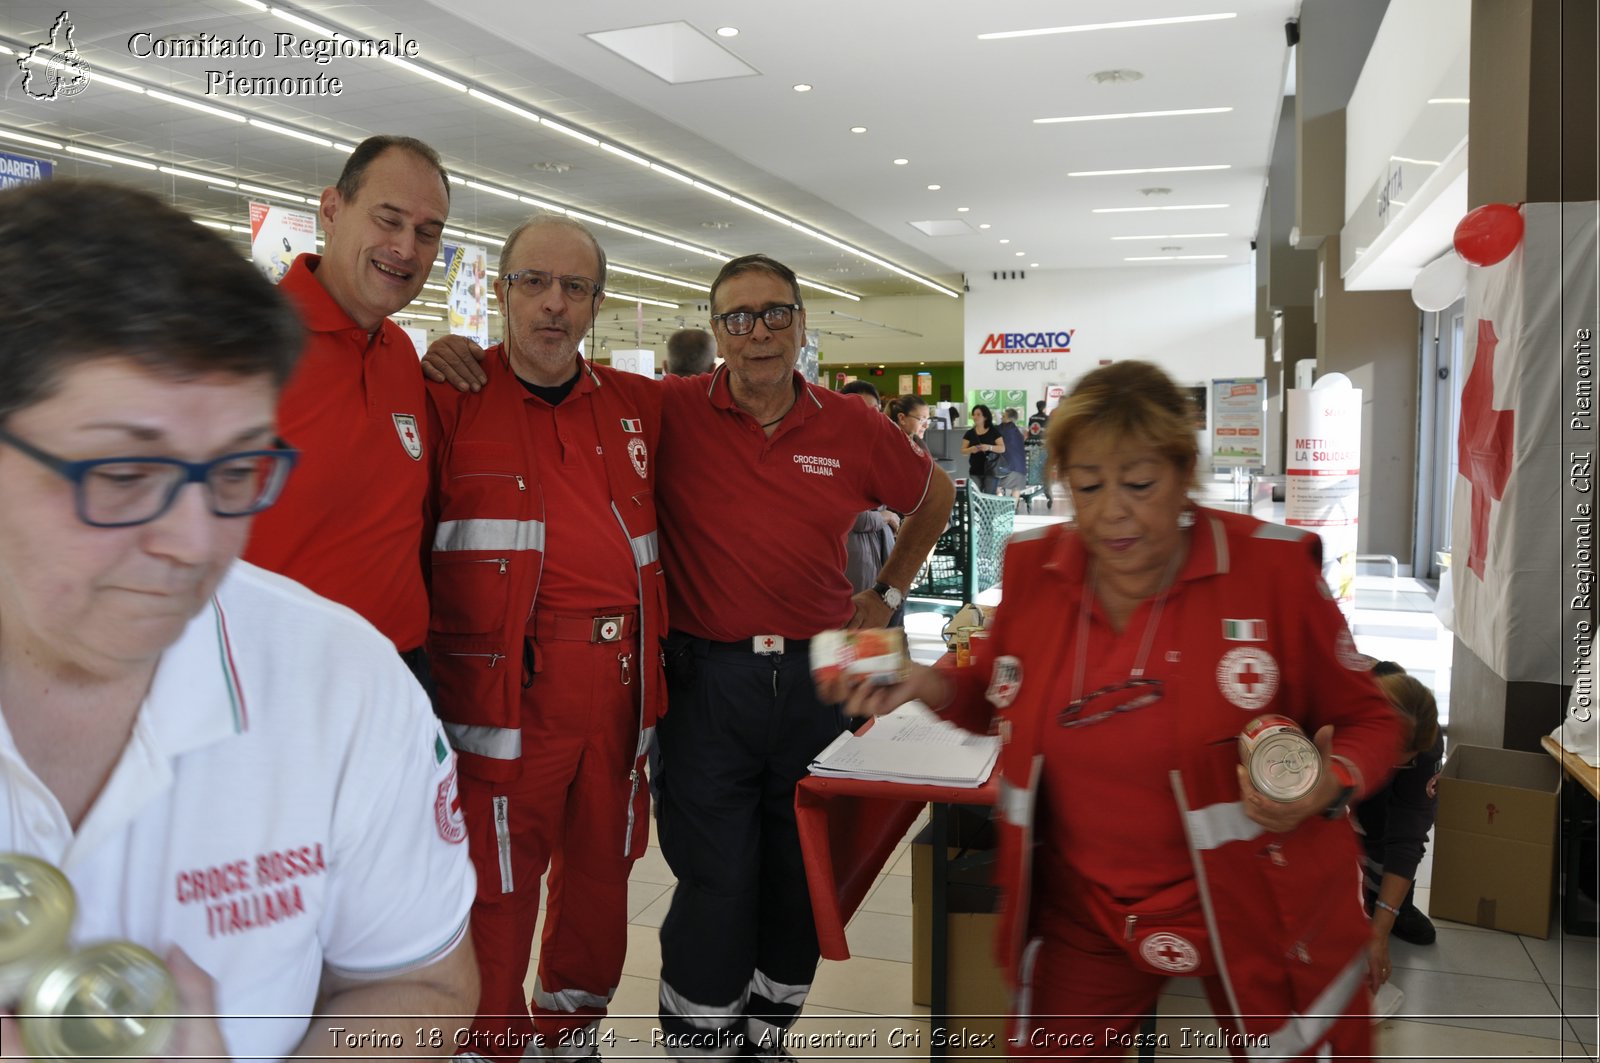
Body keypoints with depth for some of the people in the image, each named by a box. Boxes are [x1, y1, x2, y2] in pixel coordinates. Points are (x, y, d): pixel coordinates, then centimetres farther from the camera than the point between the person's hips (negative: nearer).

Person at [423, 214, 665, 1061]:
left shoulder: (639, 405, 12)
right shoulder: (450, 397, 0)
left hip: (619, 679, 5)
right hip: (506, 683, -5)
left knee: (601, 866, 17)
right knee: (498, 881, 2)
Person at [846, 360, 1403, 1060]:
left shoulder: (1271, 567, -16)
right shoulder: (1034, 568, -7)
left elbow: (1366, 721, -3)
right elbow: (1002, 702, 11)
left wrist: (1330, 786, -24)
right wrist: (935, 686, -10)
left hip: (1256, 911, -2)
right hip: (1083, 911, 3)